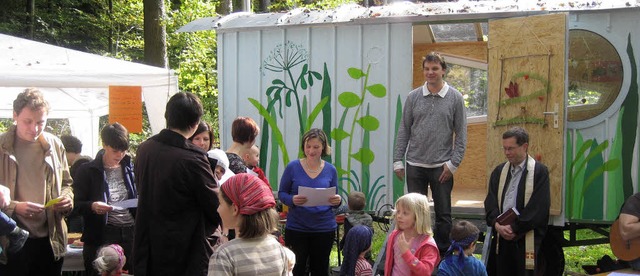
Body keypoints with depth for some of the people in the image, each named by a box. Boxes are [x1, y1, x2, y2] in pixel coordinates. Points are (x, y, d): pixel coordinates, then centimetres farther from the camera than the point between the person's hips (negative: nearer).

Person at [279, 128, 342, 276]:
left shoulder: (330, 170, 2)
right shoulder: (293, 167, -3)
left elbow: (334, 198, 9)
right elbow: (281, 194, 1)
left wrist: (338, 200, -14)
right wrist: (292, 200, -20)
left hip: (324, 228, 2)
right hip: (296, 228, -2)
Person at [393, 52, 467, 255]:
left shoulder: (455, 98, 0)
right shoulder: (413, 97, 4)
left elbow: (461, 134, 0)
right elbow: (404, 130, 6)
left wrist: (453, 163, -7)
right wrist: (398, 161, 1)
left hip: (442, 166, -1)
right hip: (415, 165, 1)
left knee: (443, 215, 6)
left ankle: (443, 254, 17)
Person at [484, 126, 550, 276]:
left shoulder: (539, 172, -2)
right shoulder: (499, 171, 16)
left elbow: (539, 207, -9)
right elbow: (490, 202, 8)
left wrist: (515, 228, -13)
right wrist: (497, 224, -10)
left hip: (527, 239, -5)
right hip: (501, 237, 5)